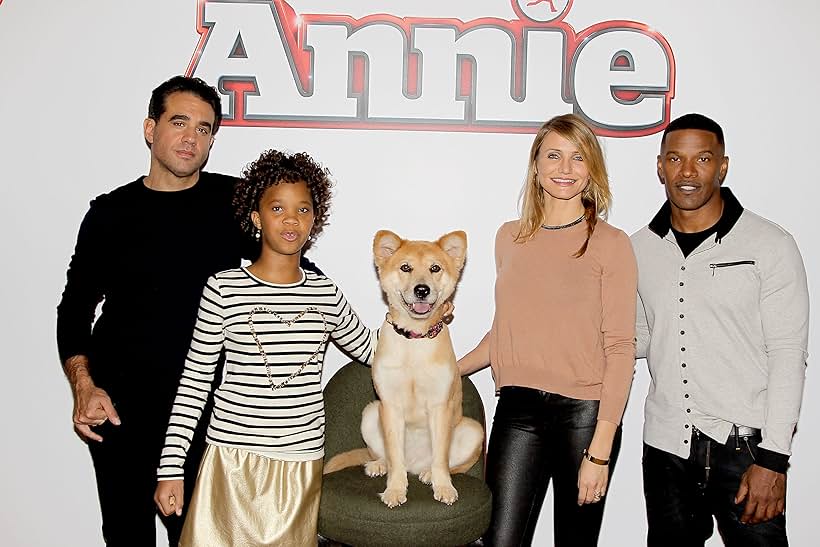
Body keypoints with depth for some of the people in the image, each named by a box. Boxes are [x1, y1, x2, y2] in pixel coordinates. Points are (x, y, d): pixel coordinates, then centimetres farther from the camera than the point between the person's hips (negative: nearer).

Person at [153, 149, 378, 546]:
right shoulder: (223, 289, -5)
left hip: (303, 465, 3)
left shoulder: (325, 294, 3)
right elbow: (194, 382, -1)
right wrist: (171, 468, -2)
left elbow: (371, 351, 19)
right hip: (233, 461, -2)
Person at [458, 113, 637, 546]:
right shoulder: (510, 238, 9)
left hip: (584, 412, -3)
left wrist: (600, 451, -12)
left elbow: (620, 349, -7)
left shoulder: (610, 244, -3)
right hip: (518, 409, 3)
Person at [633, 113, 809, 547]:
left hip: (743, 446, -3)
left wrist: (772, 458, -13)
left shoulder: (770, 246, -5)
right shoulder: (640, 249, 6)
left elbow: (788, 356, -8)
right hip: (665, 446, 4)